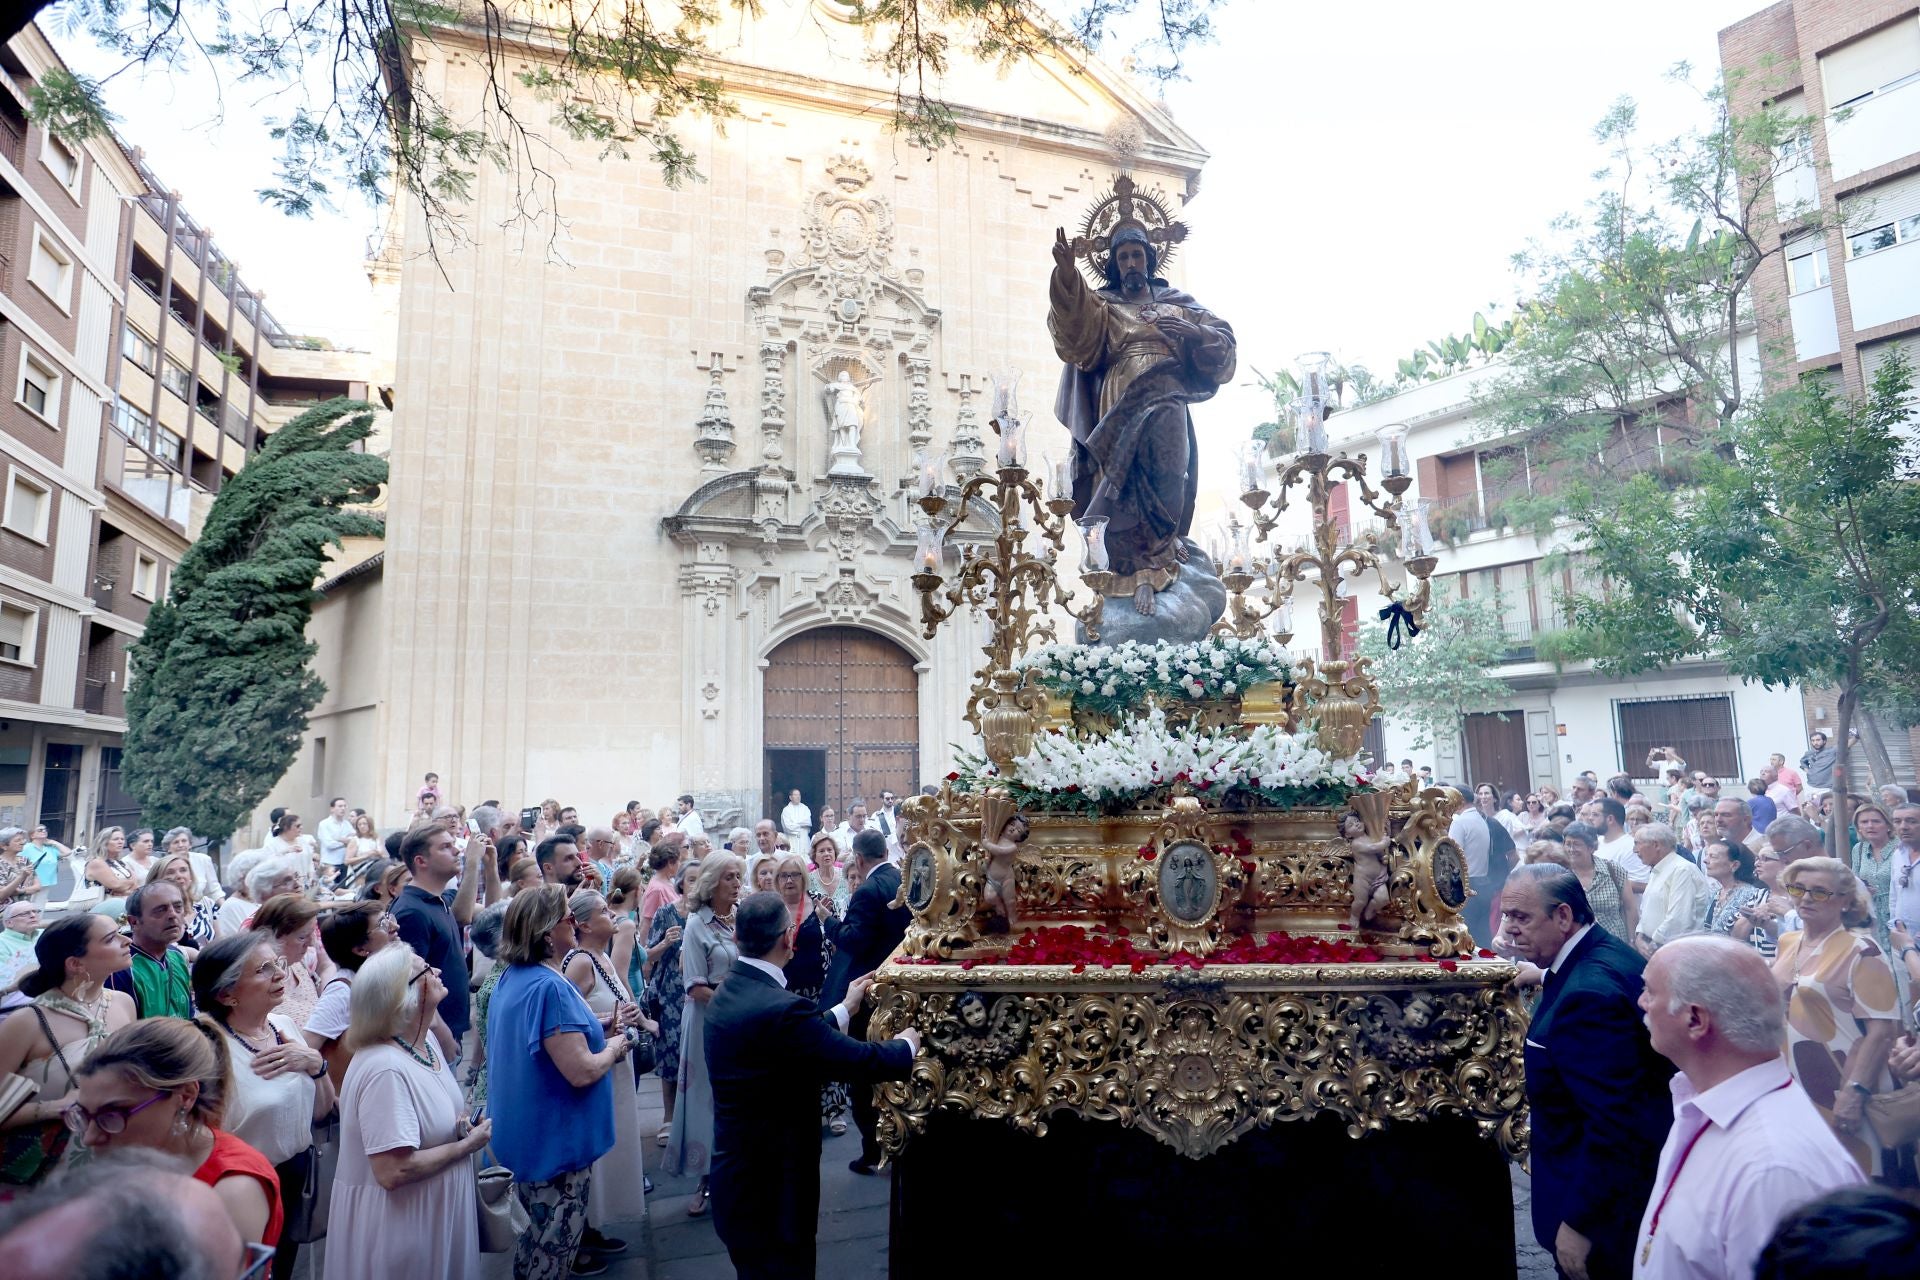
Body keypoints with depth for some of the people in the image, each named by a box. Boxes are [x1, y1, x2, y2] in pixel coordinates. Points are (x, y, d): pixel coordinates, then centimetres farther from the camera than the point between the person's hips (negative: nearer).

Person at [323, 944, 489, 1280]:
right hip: (395, 1225, -9)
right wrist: (468, 1144, -20)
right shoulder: (386, 1070, -28)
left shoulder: (427, 1040, 1)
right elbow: (393, 1171, -32)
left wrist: (464, 1122, -4)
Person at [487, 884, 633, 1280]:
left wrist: (595, 1029, 9)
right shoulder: (550, 987, -28)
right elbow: (581, 1072, -30)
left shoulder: (512, 978, 3)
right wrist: (612, 1049, -11)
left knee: (542, 1234, 25)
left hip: (527, 1132, 10)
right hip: (555, 1139, -10)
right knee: (551, 1246, 7)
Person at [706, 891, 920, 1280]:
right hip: (770, 1188, -9)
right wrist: (906, 1044, -3)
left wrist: (845, 1009, 23)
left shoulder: (728, 993, 0)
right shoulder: (780, 1007, -29)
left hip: (740, 1177, 9)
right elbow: (865, 1062, -23)